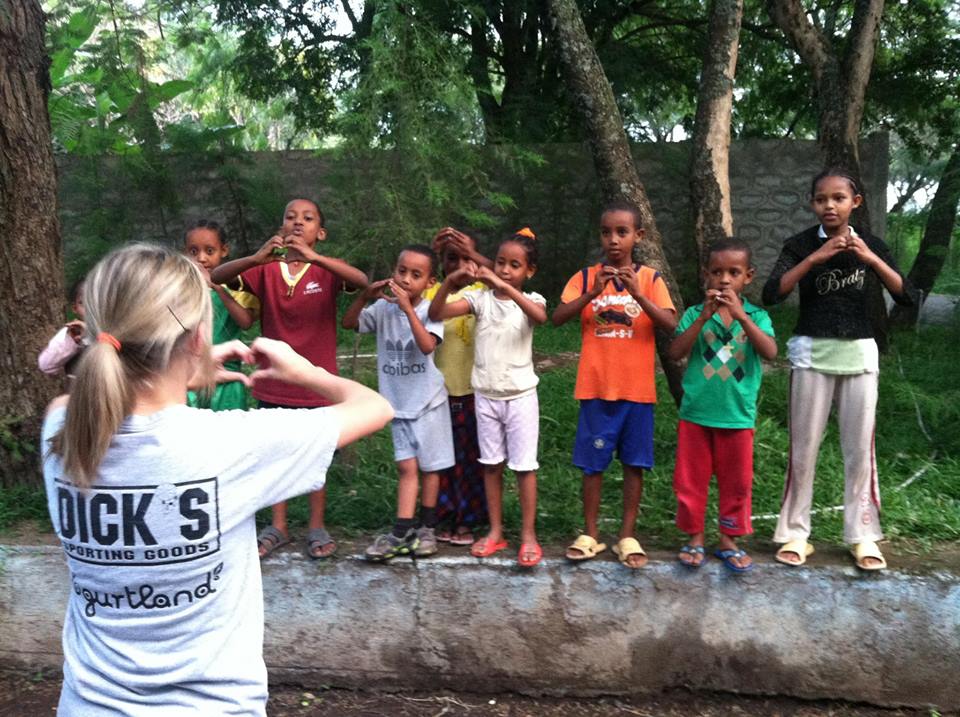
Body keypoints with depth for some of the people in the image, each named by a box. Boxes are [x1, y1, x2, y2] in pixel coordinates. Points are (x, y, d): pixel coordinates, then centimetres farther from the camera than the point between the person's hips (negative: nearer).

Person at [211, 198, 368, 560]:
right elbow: (216, 277, -13)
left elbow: (362, 280, -27)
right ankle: (278, 526, 26)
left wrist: (312, 256, -38)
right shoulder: (266, 270, -1)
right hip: (274, 382, 2)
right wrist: (257, 257, -31)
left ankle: (317, 527, 24)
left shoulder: (326, 271, -6)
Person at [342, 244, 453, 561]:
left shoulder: (429, 310, -13)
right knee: (407, 466, 3)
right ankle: (402, 533, 4)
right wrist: (365, 295, -18)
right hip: (397, 402, 3)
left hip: (427, 400, -3)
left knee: (428, 466, 8)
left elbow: (427, 346, -28)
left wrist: (407, 307, -32)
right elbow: (348, 323, -4)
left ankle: (426, 528, 23)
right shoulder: (383, 308, -2)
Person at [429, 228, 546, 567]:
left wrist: (504, 286, -39)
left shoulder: (530, 299, -6)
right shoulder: (480, 298, -2)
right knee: (491, 464, 10)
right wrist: (451, 281, -30)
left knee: (524, 465, 3)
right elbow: (436, 313, -15)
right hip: (486, 395, 2)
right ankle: (495, 531, 21)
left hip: (520, 396, -2)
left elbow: (540, 316, -32)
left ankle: (528, 535, 13)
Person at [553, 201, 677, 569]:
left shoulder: (650, 278, 1)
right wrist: (592, 294, -22)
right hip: (595, 387, 0)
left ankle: (627, 536, 18)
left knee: (634, 462, 7)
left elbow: (671, 325, -11)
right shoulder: (586, 277, 2)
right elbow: (558, 318, -9)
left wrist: (638, 294, -23)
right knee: (593, 463, 6)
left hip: (637, 388, 0)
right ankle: (590, 534, 19)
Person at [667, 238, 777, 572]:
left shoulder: (756, 316, 0)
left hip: (738, 415, 0)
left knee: (736, 481, 11)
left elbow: (770, 352, -18)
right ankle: (695, 538, 24)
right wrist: (704, 317, -22)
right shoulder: (695, 313, -2)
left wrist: (740, 315, -26)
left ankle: (729, 539, 27)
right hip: (696, 413, 0)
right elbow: (675, 352, -14)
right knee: (691, 479, 8)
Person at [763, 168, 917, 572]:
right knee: (804, 446, 2)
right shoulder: (800, 244, -2)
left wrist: (870, 258, -16)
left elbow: (908, 298, -4)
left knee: (860, 447, 5)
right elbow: (771, 294, -15)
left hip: (859, 353, 2)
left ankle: (862, 535, 16)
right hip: (812, 353, -2)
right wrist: (817, 257, -20)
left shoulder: (871, 245, 4)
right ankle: (796, 533, 12)